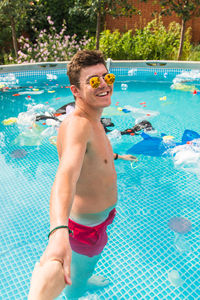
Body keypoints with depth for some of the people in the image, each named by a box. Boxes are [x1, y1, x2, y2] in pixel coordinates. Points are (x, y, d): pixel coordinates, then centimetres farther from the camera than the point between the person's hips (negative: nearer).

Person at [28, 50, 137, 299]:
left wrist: (116, 156, 39)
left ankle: (84, 280, 69)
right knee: (78, 275, 22)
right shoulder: (76, 124, -34)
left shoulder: (91, 120, -2)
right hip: (87, 224, -10)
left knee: (90, 260, 38)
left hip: (101, 213, 10)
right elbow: (66, 175, -53)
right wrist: (59, 233, -68)